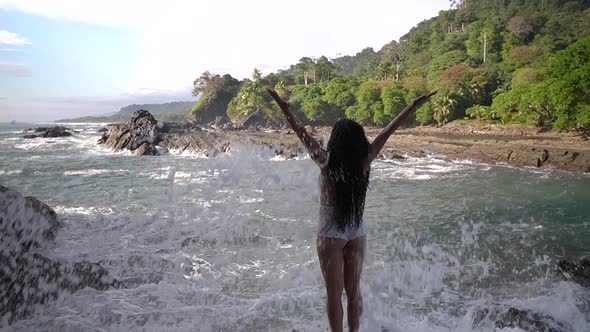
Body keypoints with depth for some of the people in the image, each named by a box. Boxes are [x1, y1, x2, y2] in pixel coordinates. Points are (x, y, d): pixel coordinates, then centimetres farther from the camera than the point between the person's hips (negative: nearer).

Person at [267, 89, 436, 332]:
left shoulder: (326, 163, -17)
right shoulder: (365, 161, -9)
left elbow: (302, 134, -12)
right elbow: (387, 132, -3)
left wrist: (285, 109, -5)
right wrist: (414, 105, 6)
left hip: (330, 235, -4)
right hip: (357, 234, 4)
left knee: (334, 294, 9)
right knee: (353, 291, 17)